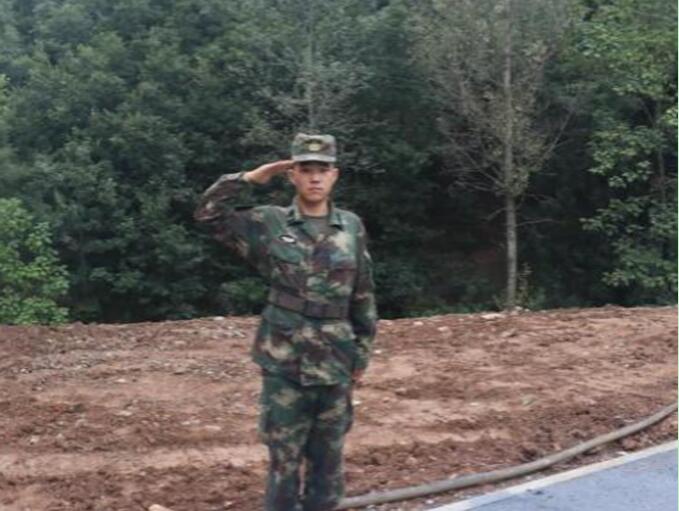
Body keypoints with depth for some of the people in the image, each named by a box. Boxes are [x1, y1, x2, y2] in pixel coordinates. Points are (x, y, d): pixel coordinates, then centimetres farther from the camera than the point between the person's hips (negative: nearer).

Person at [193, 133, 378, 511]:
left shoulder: (352, 227, 4)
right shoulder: (269, 223, 0)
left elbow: (364, 297, 8)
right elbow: (209, 212, -6)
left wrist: (362, 355, 8)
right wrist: (253, 178, -8)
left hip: (335, 364, 2)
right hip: (284, 365, -2)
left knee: (328, 459, 13)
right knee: (285, 459, 6)